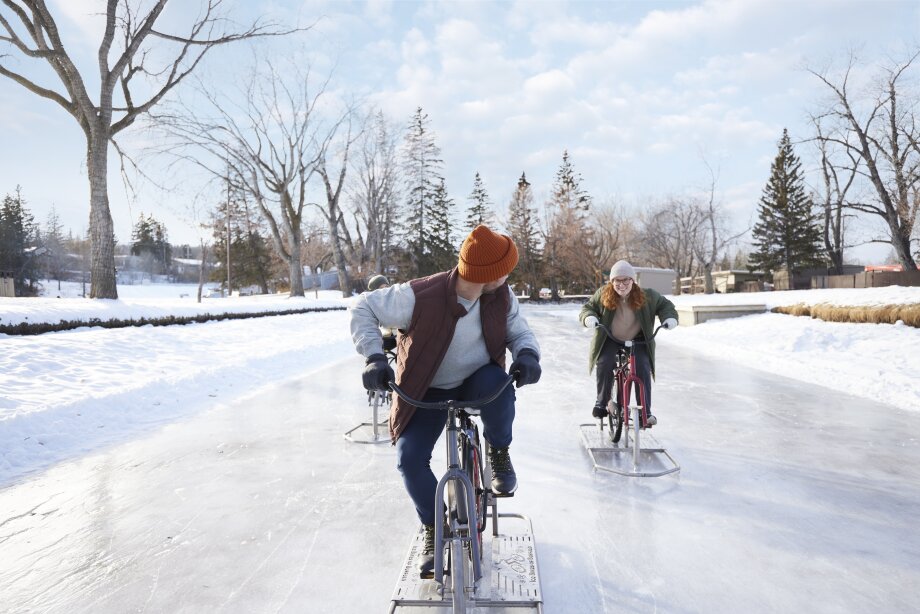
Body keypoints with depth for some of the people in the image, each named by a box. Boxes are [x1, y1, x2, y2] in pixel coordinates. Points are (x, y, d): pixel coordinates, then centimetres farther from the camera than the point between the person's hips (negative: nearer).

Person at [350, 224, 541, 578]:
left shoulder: (501, 297, -17)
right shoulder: (420, 297, -31)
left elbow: (519, 331, -3)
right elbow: (363, 308, -20)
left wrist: (528, 354, -27)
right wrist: (374, 357, -32)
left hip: (478, 381, 2)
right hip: (430, 392, -1)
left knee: (498, 383, -35)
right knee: (409, 458, -17)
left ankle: (499, 454, -4)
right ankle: (434, 529, 11)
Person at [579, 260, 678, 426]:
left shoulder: (646, 296, -9)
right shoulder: (603, 294, -8)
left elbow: (665, 305, 4)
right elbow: (587, 307, 0)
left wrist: (669, 318, -16)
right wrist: (589, 317, -23)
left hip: (637, 341, 0)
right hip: (610, 340, 0)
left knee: (643, 368, -20)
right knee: (604, 364, -25)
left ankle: (645, 411, -9)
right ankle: (601, 403, -5)